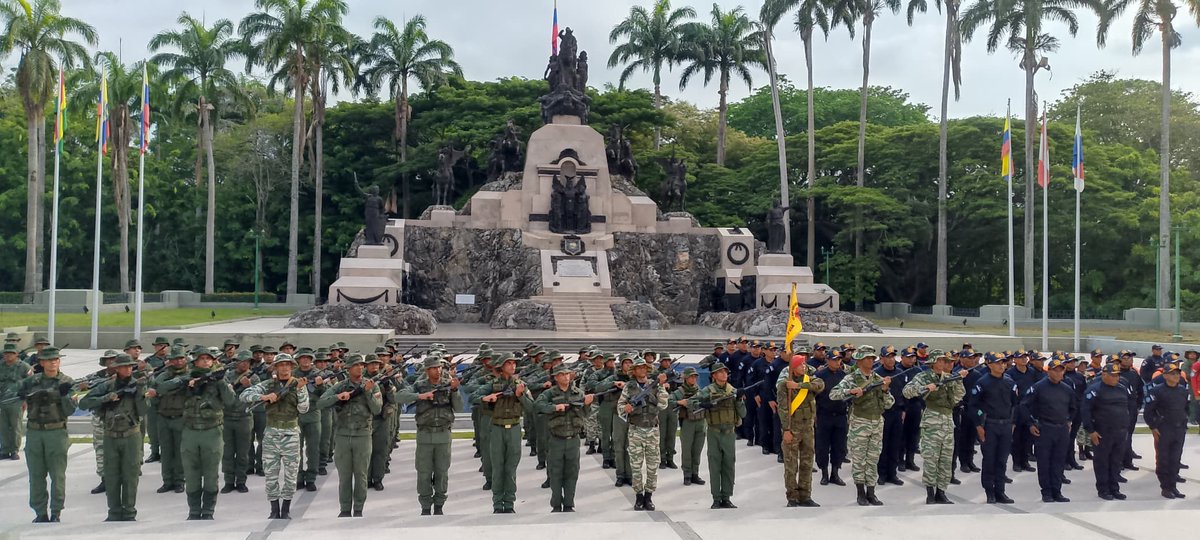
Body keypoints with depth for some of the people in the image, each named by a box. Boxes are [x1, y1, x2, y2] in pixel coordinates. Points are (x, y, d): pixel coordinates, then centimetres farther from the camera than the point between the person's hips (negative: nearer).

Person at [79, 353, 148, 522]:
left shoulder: (137, 385, -1)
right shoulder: (107, 386, 1)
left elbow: (142, 412, -9)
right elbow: (84, 403, -6)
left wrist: (140, 392, -21)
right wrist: (107, 398, -16)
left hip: (131, 436, -1)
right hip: (111, 437, 1)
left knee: (130, 475, 2)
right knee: (111, 476, 6)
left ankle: (129, 512, 10)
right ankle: (114, 512, 15)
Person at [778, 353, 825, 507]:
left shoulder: (809, 379, 7)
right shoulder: (784, 383, -8)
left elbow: (820, 385, -17)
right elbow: (783, 408, -13)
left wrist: (799, 385, -22)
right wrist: (786, 429, -18)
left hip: (808, 426, 5)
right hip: (792, 427, -5)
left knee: (807, 463, 9)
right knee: (791, 464, 0)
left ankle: (805, 496, 17)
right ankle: (792, 498, 7)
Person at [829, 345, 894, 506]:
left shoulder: (879, 379, 7)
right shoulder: (851, 378, -5)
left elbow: (888, 404, 6)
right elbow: (833, 394, -18)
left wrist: (885, 389, -11)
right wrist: (851, 391, -31)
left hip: (877, 422, 4)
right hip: (859, 423, -4)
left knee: (873, 460, 8)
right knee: (859, 459, 1)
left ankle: (871, 493, 14)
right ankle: (861, 494, 10)